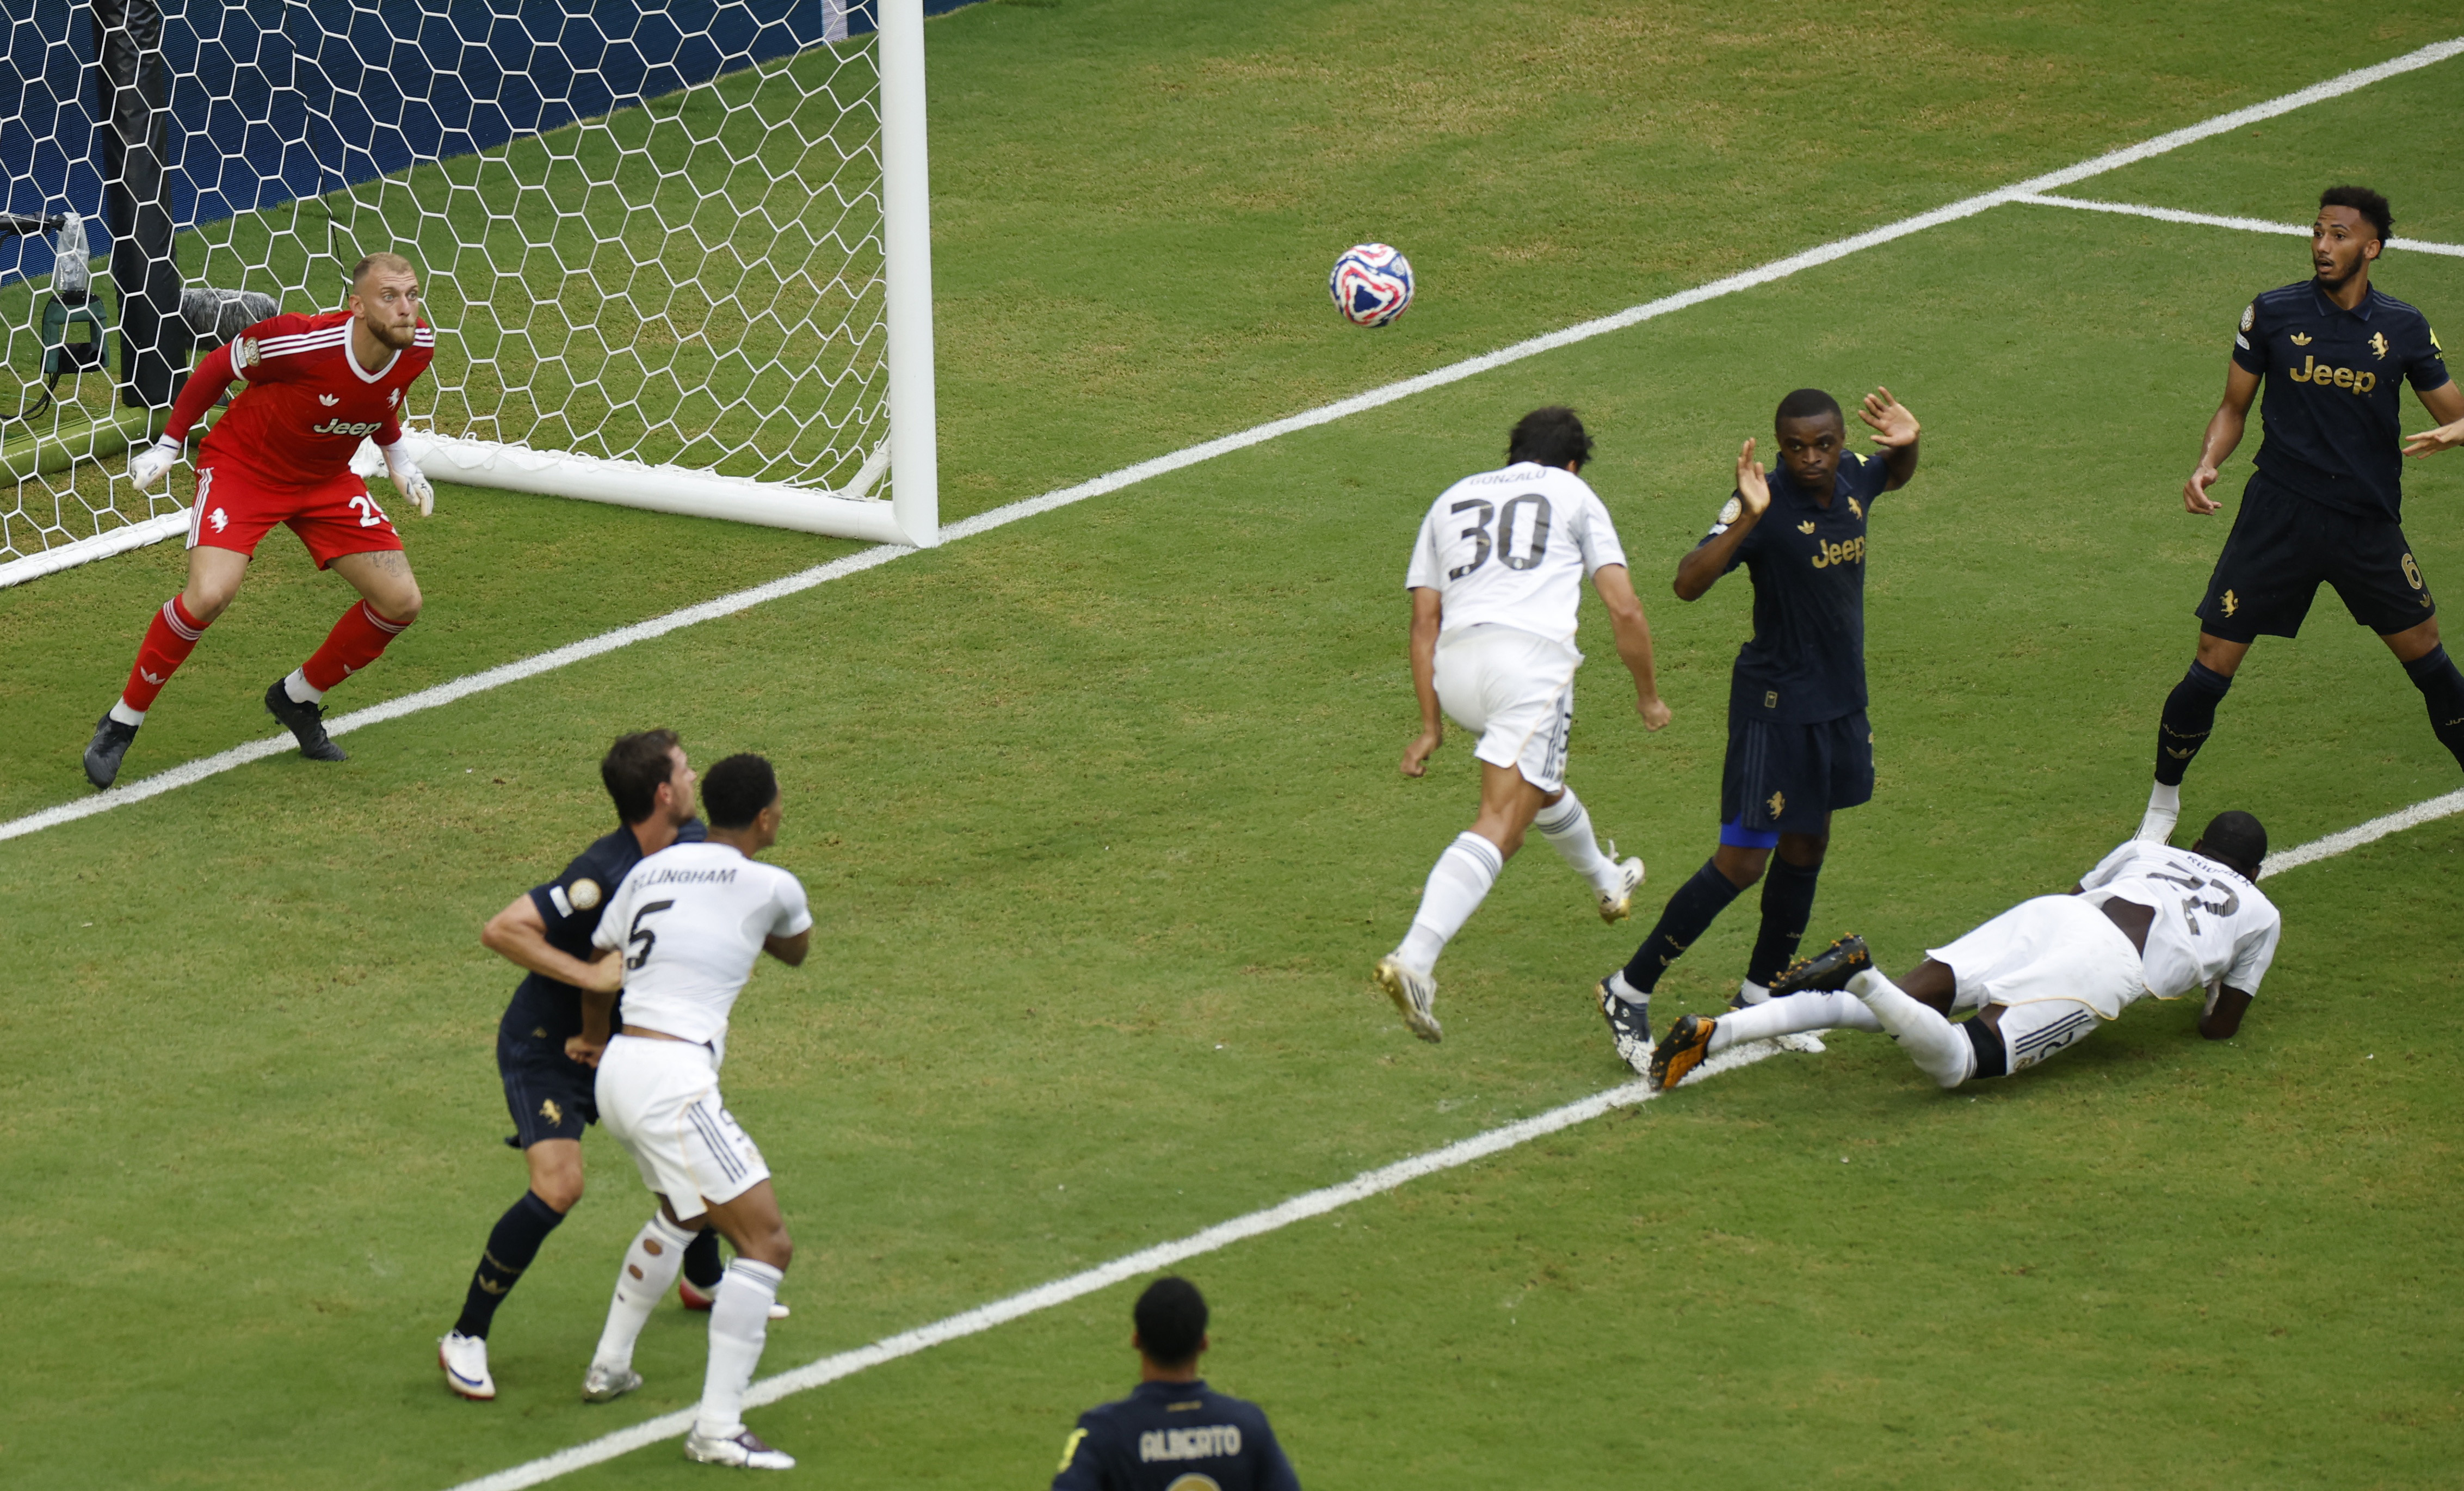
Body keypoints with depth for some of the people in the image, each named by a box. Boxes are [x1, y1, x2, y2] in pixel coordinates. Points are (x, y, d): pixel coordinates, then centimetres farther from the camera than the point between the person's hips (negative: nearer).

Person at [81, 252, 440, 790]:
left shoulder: (418, 349, -14)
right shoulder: (303, 343, -32)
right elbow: (219, 366, -13)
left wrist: (400, 463, 7)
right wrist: (169, 443, -7)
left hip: (326, 479, 6)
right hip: (242, 464, -6)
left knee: (401, 603, -2)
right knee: (209, 594, -28)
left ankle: (298, 699, 23)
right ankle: (122, 722, -6)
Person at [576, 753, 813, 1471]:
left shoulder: (651, 870, 14)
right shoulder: (770, 887, -4)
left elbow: (600, 970, 29)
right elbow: (796, 950, 20)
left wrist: (594, 1039, 48)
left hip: (619, 1069, 8)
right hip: (672, 1081, -8)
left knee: (683, 1213, 34)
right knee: (767, 1242, -6)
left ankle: (610, 1366, 43)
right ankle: (718, 1428, -13)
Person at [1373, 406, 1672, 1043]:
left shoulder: (1453, 499, 27)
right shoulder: (1573, 495, 18)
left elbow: (1425, 621, 19)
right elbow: (1624, 611, 10)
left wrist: (1430, 725, 20)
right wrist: (1648, 695, 23)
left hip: (1456, 668, 5)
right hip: (1532, 654, -5)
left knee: (1538, 782, 33)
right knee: (1500, 825, -14)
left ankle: (1607, 881, 56)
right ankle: (1414, 960, -33)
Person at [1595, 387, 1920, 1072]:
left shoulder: (1851, 478, -2)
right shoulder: (1767, 506, -23)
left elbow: (1895, 477, 24)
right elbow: (1689, 583, -35)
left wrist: (1906, 445, 0)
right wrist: (1747, 518, -47)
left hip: (1840, 700, 8)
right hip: (1775, 706, -8)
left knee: (1807, 847, 16)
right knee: (1742, 861, -9)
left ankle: (1758, 997, 31)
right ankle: (1629, 993, 2)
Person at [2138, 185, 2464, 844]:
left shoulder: (2403, 328, 0)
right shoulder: (2272, 314, -3)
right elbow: (2234, 407, 8)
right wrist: (2207, 464, -11)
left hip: (2369, 522, 1)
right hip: (2279, 515, -1)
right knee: (2211, 670, -4)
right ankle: (2163, 802, 15)